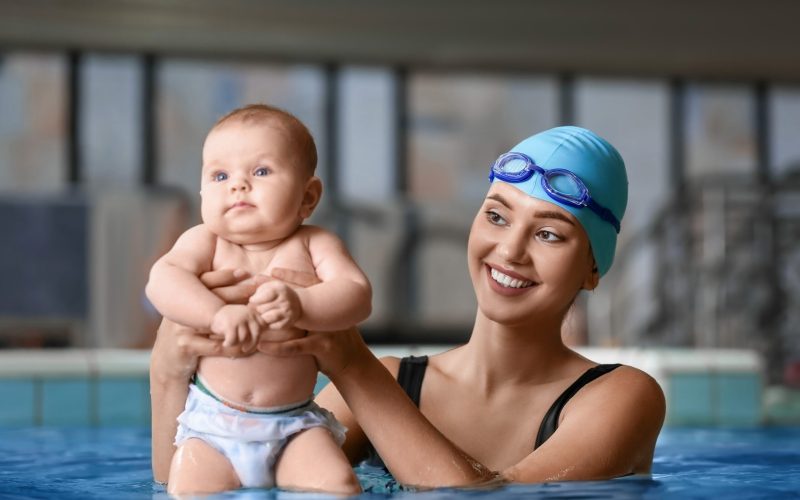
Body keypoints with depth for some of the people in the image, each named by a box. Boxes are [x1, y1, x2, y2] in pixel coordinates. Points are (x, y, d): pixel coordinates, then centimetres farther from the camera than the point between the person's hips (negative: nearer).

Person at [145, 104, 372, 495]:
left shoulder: (313, 245, -1)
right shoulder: (206, 242, -1)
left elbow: (356, 293, -15)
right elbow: (162, 278, -19)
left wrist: (300, 306, -35)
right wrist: (217, 314, -36)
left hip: (295, 423, 0)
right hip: (211, 420, 1)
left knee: (337, 485, -21)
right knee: (189, 490, -17)